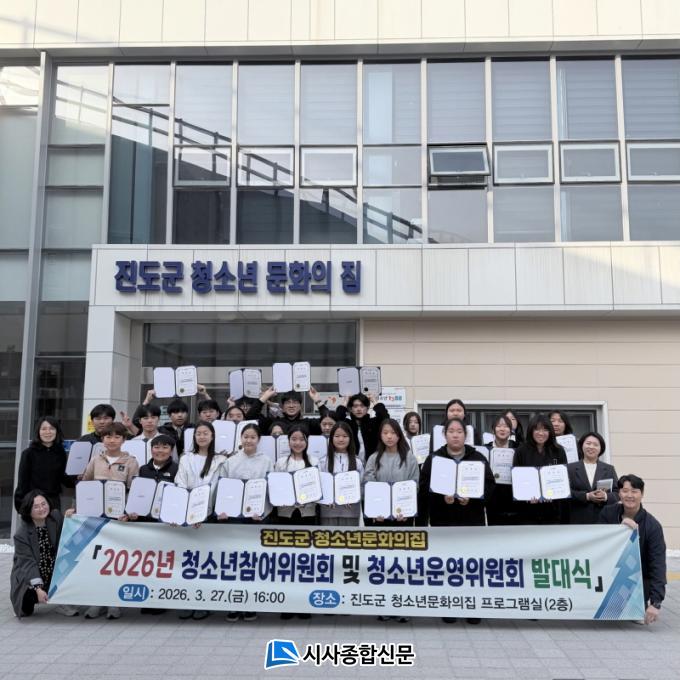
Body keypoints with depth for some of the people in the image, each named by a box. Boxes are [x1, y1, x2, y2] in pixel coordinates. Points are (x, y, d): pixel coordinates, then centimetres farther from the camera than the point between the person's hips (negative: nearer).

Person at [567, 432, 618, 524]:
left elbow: (618, 493, 8)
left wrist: (606, 496, -12)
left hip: (604, 518, 2)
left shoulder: (609, 469, 16)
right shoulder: (571, 468, 9)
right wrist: (586, 496, -14)